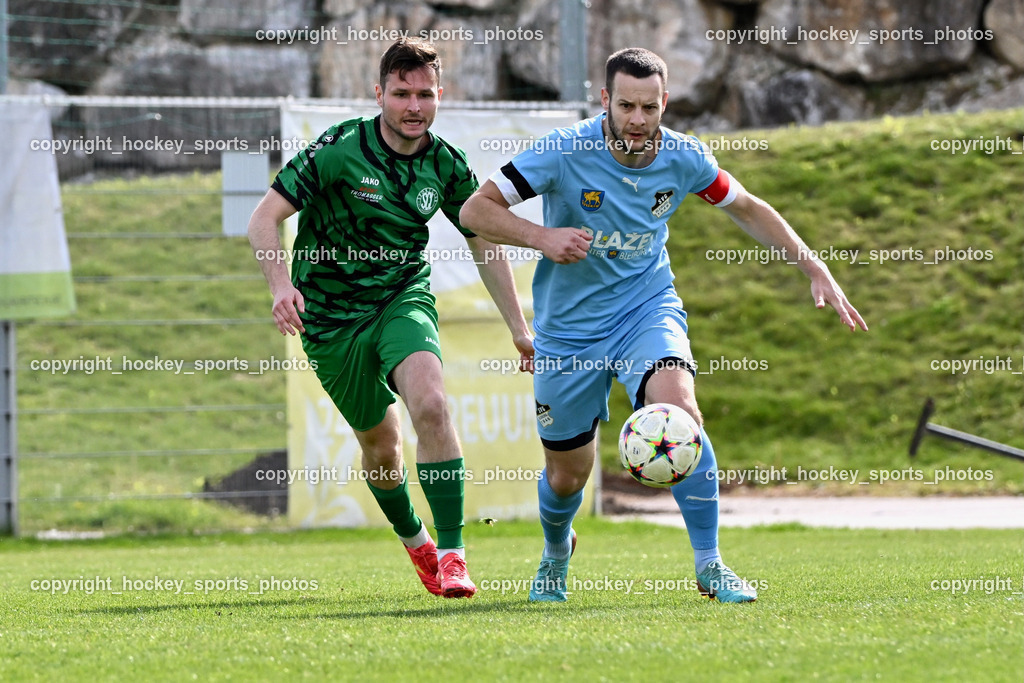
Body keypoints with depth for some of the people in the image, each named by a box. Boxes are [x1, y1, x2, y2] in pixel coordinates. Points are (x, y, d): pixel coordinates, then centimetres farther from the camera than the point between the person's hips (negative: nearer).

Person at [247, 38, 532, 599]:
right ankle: (413, 541, 39)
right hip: (331, 315, -1)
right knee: (379, 441, 8)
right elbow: (264, 219, -16)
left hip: (404, 300, 1)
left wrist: (519, 328, 10)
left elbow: (483, 242, 10)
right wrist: (281, 285, -33)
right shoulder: (340, 150, -17)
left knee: (430, 405, -26)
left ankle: (451, 554, -24)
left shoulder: (446, 165, -5)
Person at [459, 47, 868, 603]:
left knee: (678, 409, -30)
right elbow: (475, 209, -16)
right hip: (569, 328, -1)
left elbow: (747, 209, 9)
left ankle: (709, 565, -20)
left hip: (647, 308, 1)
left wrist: (816, 270, 4)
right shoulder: (566, 151, -19)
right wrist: (541, 236, -32)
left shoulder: (682, 158, -10)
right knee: (566, 475, 9)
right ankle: (556, 554, 46)